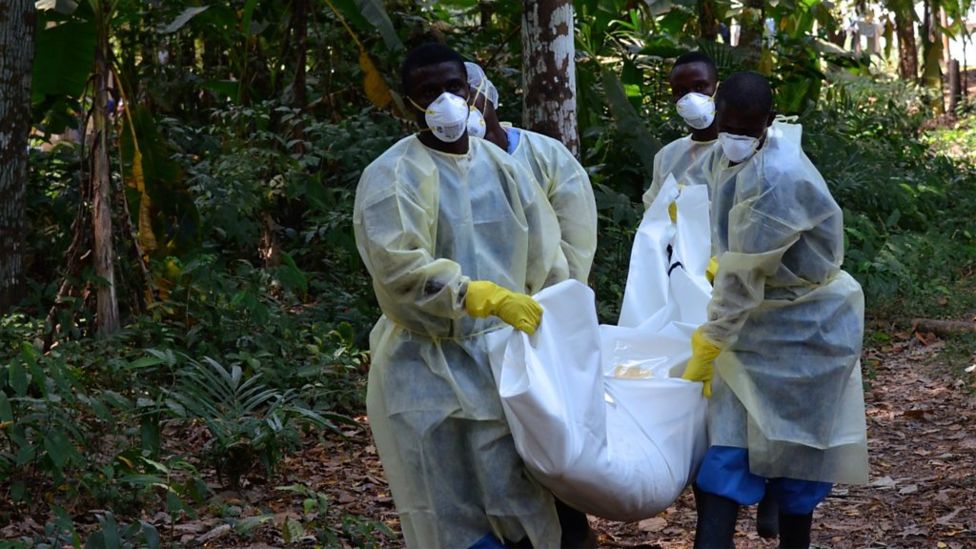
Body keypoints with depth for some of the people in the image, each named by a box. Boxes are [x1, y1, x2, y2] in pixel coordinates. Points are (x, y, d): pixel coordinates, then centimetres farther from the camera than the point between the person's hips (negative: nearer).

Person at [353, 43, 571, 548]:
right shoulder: (392, 178, -8)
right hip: (431, 369, -5)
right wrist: (485, 297, -28)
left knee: (521, 507, 5)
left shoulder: (501, 167, 10)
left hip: (504, 357, 5)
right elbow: (399, 269, -21)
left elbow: (545, 257, 15)